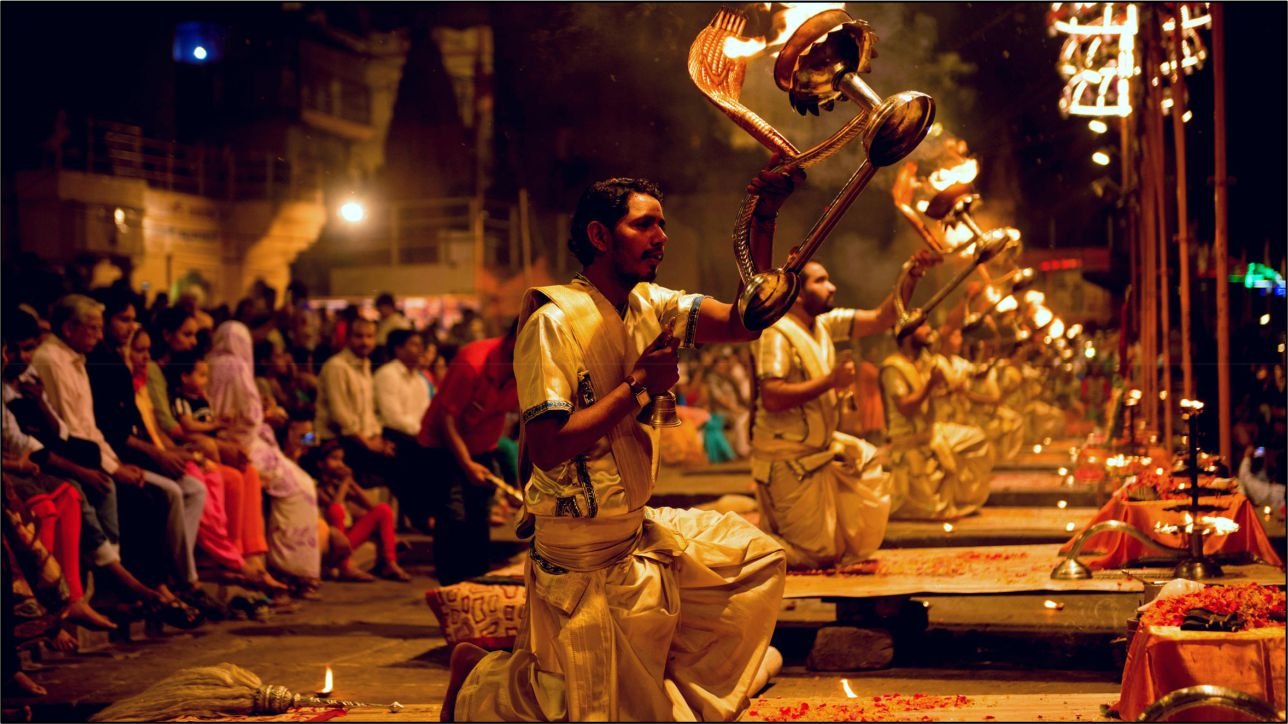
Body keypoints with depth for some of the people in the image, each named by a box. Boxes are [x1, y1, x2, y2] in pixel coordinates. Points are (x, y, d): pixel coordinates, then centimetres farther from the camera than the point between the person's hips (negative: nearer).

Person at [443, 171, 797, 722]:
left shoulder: (649, 305, 3)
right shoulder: (554, 322, -21)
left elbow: (743, 322, -8)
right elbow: (547, 449, -28)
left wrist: (765, 220, -17)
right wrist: (639, 386, -23)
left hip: (640, 531, 8)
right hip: (582, 556, -8)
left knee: (758, 560, 15)